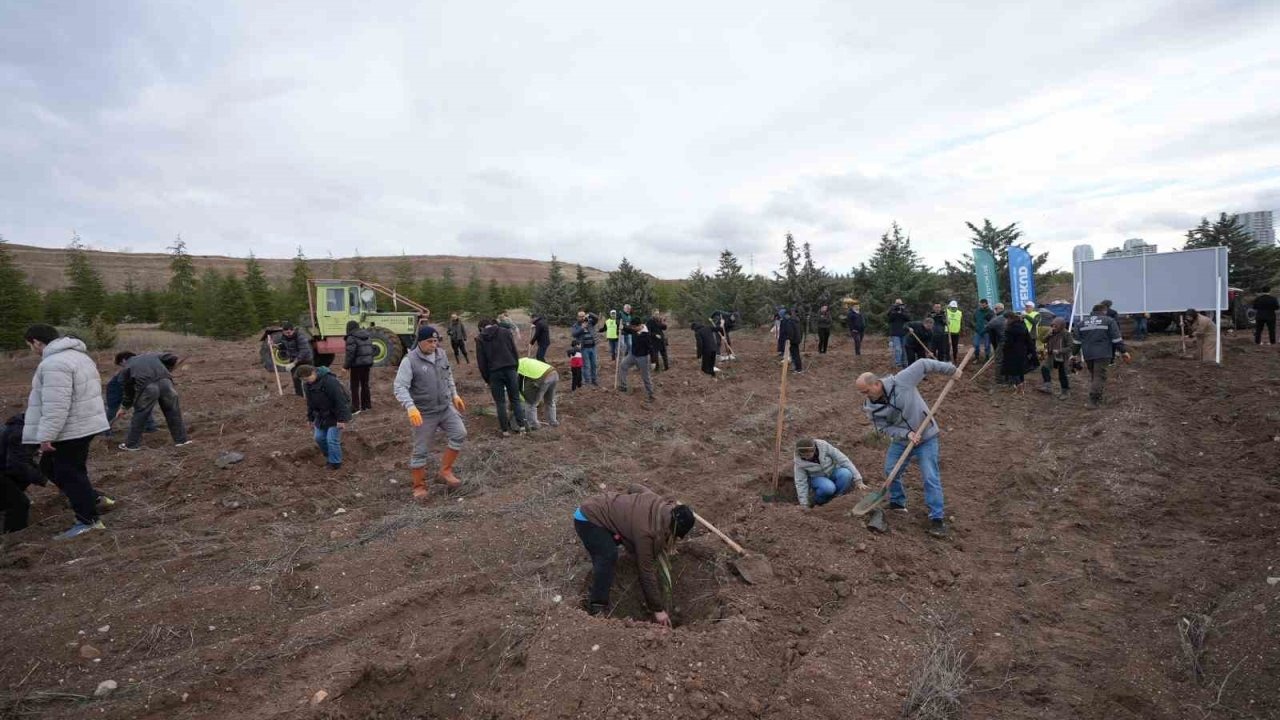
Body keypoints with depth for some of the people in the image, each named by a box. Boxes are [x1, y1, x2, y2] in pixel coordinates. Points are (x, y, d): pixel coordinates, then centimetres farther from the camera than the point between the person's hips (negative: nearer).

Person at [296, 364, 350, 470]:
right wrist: (310, 418, 18)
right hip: (321, 415, 8)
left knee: (332, 440, -10)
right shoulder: (307, 384, -1)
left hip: (335, 416, -8)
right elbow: (310, 402, 14)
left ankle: (335, 464, 6)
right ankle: (330, 458, 31)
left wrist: (342, 419, -26)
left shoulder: (329, 381, -28)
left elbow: (340, 400, -27)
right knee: (319, 438, 9)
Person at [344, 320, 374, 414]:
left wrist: (346, 366, -11)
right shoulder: (367, 335, 10)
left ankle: (355, 408, 0)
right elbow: (371, 349, 14)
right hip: (367, 363, 7)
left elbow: (350, 353, -18)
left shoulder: (352, 337, -13)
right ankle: (366, 405, 23)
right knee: (365, 384, 16)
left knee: (355, 386, 0)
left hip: (357, 365, -7)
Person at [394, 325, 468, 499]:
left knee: (459, 434, -5)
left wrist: (454, 395, 15)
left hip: (446, 408, 5)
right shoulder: (410, 360, -16)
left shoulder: (441, 354, 3)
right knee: (421, 451, 5)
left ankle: (445, 471, 11)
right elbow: (399, 387, -22)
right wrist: (410, 407, -36)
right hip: (424, 413, -5)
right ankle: (419, 487, 22)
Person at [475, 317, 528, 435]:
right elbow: (515, 352, 3)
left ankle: (505, 430, 10)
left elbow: (481, 361, 3)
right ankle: (521, 425, 11)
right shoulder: (505, 332, 5)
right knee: (515, 399, 13)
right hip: (510, 369, 1)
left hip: (494, 373, -1)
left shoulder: (480, 339, 4)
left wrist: (486, 379, 10)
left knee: (500, 402, 8)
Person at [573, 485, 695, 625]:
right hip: (588, 519, -9)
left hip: (598, 507, 9)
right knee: (608, 557, -26)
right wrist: (658, 609, -13)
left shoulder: (662, 504, -8)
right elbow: (647, 572, -22)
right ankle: (597, 608, -13)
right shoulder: (646, 531, -30)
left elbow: (634, 488, 10)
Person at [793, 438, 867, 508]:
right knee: (828, 488, -35)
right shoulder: (799, 460, -23)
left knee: (846, 474, -32)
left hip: (833, 472, 2)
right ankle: (816, 500, -4)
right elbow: (801, 482, -16)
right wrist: (804, 505, -16)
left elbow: (843, 460, -22)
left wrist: (858, 481, -23)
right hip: (817, 478, -2)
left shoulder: (824, 446, -26)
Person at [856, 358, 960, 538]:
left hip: (926, 437, -4)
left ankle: (937, 518, 2)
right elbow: (885, 427, -11)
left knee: (930, 478, -7)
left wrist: (951, 370, -10)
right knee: (890, 472, 10)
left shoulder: (902, 380, -26)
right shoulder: (871, 408, -15)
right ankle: (897, 503, 34)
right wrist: (906, 433, -25)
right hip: (901, 440, 4)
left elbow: (923, 365, -16)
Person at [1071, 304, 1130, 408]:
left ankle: (1098, 398, 21)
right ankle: (1093, 401, -11)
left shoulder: (1082, 322, 13)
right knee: (1099, 376, -4)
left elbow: (1076, 341, 11)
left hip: (1087, 354, 4)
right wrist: (1123, 351, 3)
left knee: (1093, 376, 15)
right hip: (1102, 354, -4)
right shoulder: (1109, 321, 2)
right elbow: (1117, 339, -2)